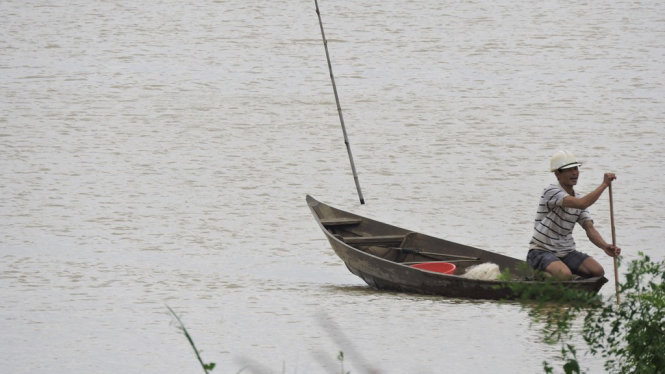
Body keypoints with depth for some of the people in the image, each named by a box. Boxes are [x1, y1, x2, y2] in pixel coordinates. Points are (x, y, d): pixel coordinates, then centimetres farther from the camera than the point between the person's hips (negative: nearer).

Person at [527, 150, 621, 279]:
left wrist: (605, 246, -21)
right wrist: (604, 184, -22)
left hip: (566, 252, 7)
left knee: (598, 271, -15)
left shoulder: (578, 198, 10)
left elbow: (589, 228, -1)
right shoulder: (551, 191, -15)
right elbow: (582, 204, -30)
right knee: (565, 275, -35)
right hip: (542, 252, -7)